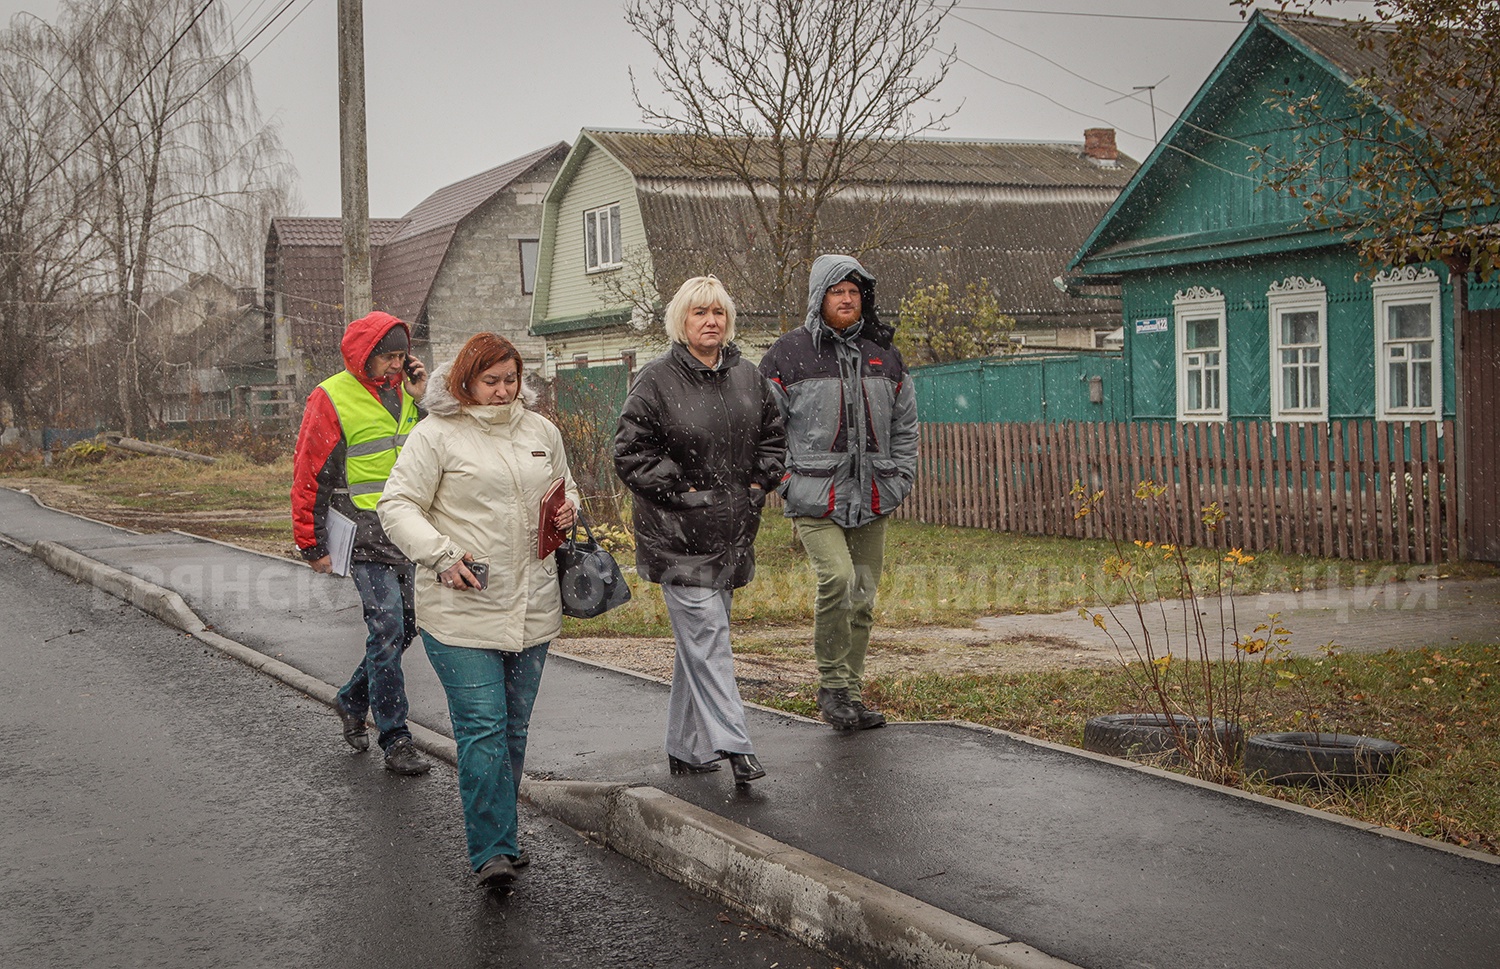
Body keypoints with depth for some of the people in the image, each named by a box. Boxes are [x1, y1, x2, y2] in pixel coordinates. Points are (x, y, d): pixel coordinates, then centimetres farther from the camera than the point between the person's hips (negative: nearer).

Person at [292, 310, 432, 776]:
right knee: (387, 628, -10)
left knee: (406, 627, 11)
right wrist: (312, 544, -5)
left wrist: (425, 400, 1)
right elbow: (309, 475, -5)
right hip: (365, 539, -7)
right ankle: (395, 739, -3)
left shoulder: (403, 392, 12)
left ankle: (353, 700, 33)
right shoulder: (331, 399, -7)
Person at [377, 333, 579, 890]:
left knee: (514, 726, 12)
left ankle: (497, 837, 25)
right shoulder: (437, 434, -4)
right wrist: (440, 554, -20)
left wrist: (567, 510, 5)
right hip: (460, 609, -5)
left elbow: (565, 487, 28)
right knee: (481, 728, -11)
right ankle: (493, 850, -9)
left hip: (532, 607, 6)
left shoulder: (540, 431, 13)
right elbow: (397, 505, -7)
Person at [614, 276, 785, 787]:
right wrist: (680, 490, -12)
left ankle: (686, 748, 22)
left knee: (699, 639, 13)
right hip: (678, 534, -6)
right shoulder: (657, 379, -8)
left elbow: (773, 434, 22)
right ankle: (733, 746, -14)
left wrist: (760, 482, 7)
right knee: (706, 635, -12)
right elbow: (631, 453, -9)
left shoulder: (746, 375, 10)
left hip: (732, 530, 6)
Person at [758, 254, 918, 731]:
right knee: (837, 580, -21)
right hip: (815, 498, -5)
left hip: (871, 499, 5)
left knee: (863, 598, 7)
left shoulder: (883, 354, 14)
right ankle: (831, 687, -5)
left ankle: (851, 694, 18)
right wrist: (786, 480, -6)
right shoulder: (790, 352, 0)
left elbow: (905, 424, 20)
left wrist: (899, 480, 10)